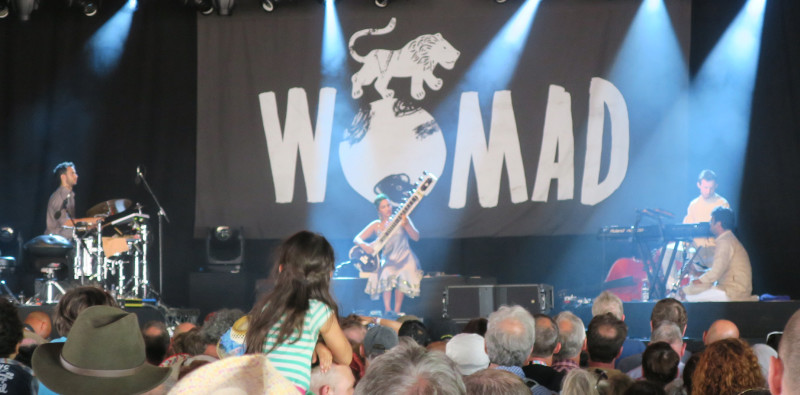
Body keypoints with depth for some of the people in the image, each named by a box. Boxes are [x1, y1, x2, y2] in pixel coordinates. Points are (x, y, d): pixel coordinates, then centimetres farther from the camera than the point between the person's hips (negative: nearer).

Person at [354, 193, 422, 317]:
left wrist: (406, 225, -23)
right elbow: (357, 239, 4)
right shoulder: (376, 225, 7)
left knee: (402, 276, -27)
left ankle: (397, 311, -21)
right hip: (387, 260, 1)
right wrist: (364, 246, -19)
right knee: (386, 275, -29)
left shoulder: (401, 219, 3)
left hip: (404, 258, -1)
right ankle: (387, 310, -28)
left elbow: (416, 237, -6)